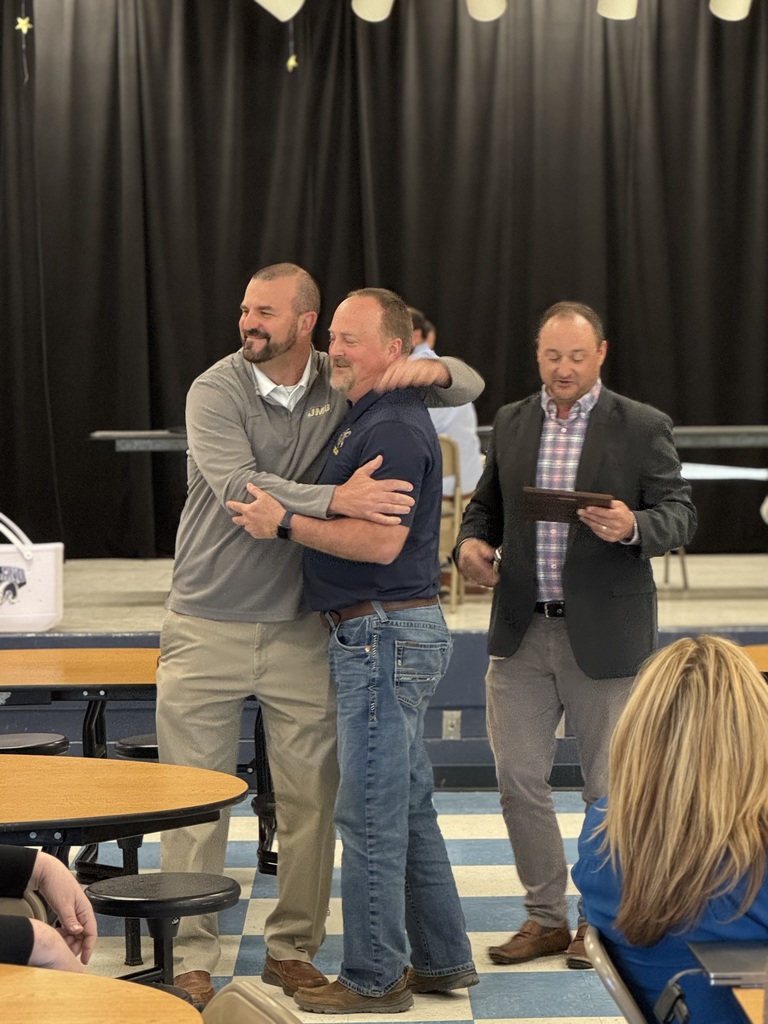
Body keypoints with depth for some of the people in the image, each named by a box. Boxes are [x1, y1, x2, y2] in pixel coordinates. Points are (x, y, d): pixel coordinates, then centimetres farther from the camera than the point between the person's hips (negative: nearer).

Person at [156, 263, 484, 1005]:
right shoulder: (215, 392, -8)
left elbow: (469, 387, 9)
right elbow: (238, 486, -24)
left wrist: (433, 370, -15)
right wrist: (335, 500, -36)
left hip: (299, 630, 3)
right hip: (208, 628, -2)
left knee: (310, 796, 5)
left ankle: (291, 950, 19)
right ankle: (190, 960, 10)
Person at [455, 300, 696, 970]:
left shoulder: (643, 427, -4)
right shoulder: (511, 423, 9)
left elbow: (680, 515, -8)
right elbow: (487, 503, 18)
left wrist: (633, 526, -28)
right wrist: (471, 541, -4)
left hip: (604, 635, -3)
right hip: (521, 635, 4)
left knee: (608, 789, 7)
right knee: (518, 778, 5)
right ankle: (547, 917, 21)